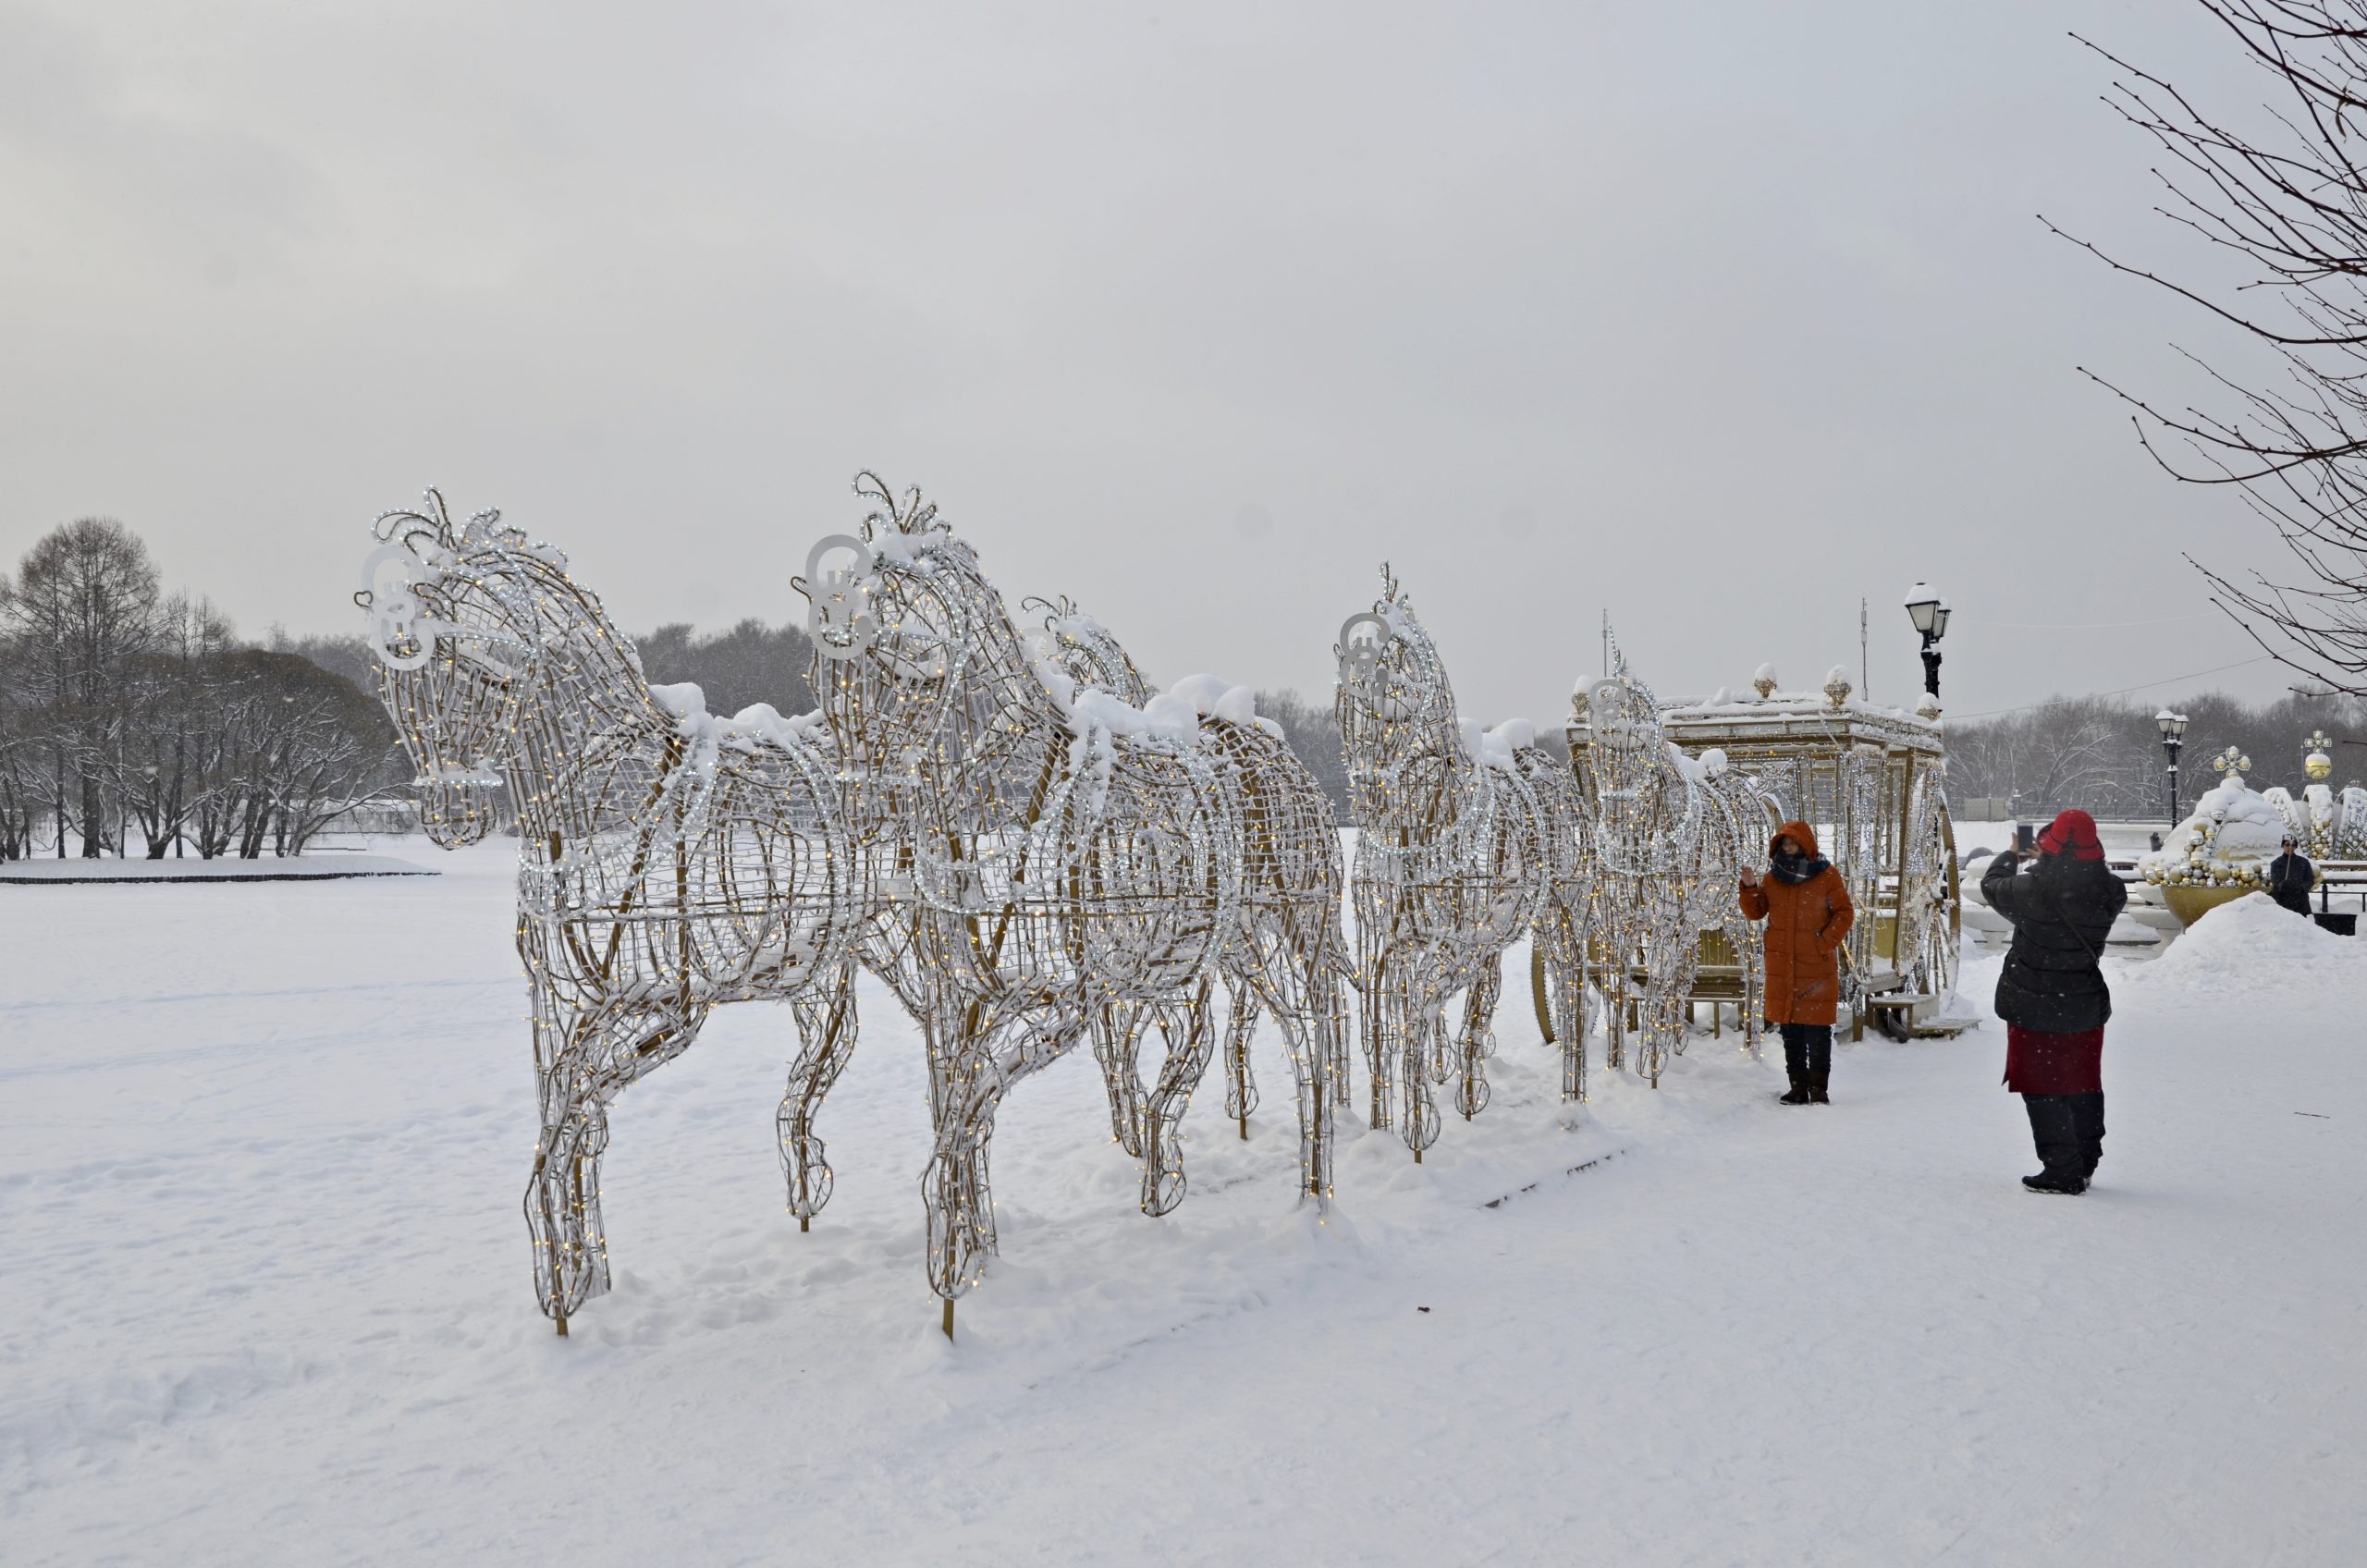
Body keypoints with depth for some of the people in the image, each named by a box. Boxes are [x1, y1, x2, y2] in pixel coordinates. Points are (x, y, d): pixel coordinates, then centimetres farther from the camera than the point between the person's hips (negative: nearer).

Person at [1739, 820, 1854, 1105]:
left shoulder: (1826, 876, -1)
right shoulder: (1774, 878, 9)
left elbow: (1844, 913, 0)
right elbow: (1756, 912, 13)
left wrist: (1824, 943, -9)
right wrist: (1750, 888, -4)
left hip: (1817, 967, -4)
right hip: (1782, 967, 4)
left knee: (1818, 1031, -3)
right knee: (1790, 1032, 8)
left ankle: (1819, 1089, 4)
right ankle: (1798, 1088, 15)